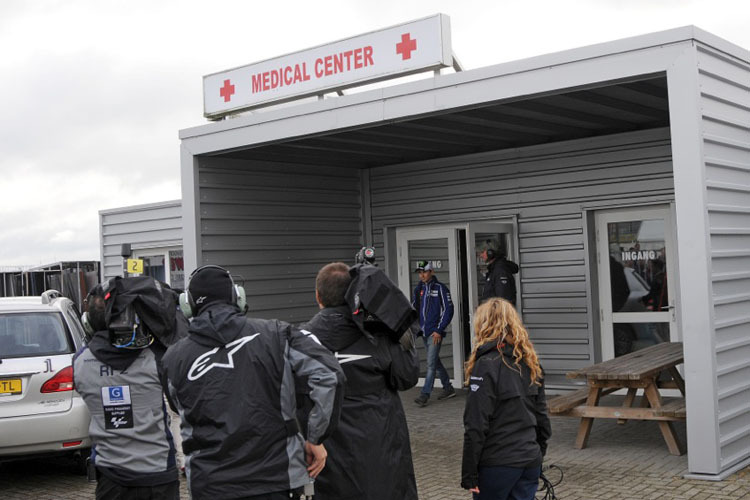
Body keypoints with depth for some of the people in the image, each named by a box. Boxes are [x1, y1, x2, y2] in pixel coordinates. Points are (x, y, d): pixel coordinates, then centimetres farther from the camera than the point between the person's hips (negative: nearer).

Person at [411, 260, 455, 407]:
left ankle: (425, 395, -9)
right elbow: (414, 309, 17)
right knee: (435, 362, 14)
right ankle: (448, 388, 26)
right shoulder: (418, 289, 11)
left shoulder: (440, 288, -6)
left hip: (435, 333, -7)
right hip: (424, 332, 7)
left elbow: (448, 310, -8)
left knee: (431, 364, -9)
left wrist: (439, 330, -13)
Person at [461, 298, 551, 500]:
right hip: (531, 461, 6)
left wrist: (469, 473, -10)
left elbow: (476, 426, -15)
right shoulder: (531, 363, 8)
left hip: (497, 465, -6)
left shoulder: (486, 365, -14)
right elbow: (542, 415, 14)